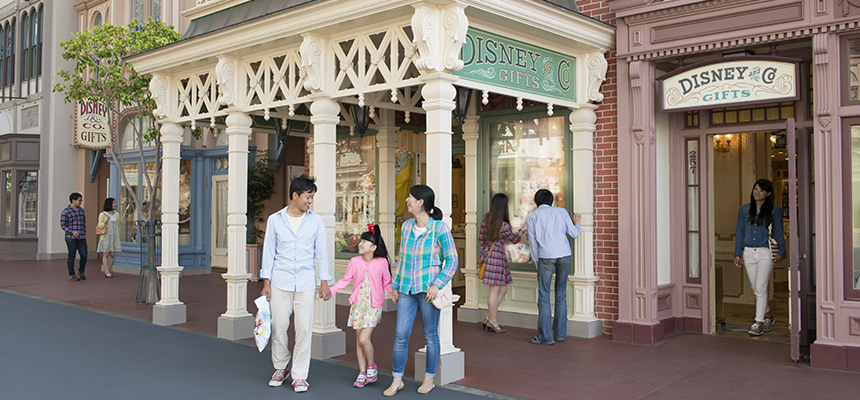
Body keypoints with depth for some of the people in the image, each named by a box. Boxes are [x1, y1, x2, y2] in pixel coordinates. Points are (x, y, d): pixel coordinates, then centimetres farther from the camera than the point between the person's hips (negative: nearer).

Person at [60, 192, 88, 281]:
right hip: (71, 238, -5)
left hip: (81, 237, 5)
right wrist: (72, 232, -15)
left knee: (84, 255, 1)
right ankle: (71, 275, 9)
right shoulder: (66, 212, -5)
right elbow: (62, 225, -5)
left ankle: (81, 272, 22)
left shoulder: (81, 210, 14)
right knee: (72, 256, 1)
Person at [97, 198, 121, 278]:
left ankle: (108, 271, 8)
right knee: (106, 254, -5)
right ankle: (107, 272, -6)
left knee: (112, 254, 1)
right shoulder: (103, 214, -1)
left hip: (114, 237, 5)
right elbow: (100, 226, -4)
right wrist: (105, 221, -19)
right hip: (106, 236, -5)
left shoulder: (116, 214, 13)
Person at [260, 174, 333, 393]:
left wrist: (324, 281, 3)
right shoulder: (275, 220, 4)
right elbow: (269, 251, 6)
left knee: (304, 329, -3)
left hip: (306, 284, 0)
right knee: (279, 326, 3)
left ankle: (299, 375, 8)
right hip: (280, 282, 0)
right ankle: (280, 367, 25)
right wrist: (266, 282, 2)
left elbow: (321, 252, 7)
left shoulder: (316, 221, 4)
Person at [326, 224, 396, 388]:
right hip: (358, 305, 3)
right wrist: (331, 291, -3)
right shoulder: (354, 262, -1)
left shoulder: (381, 262, -6)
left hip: (374, 306, -3)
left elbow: (387, 283, 6)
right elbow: (345, 280, 6)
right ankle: (362, 373, 19)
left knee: (364, 339, -14)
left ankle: (371, 366, 11)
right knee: (358, 340, 6)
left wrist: (394, 293, -8)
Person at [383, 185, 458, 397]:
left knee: (430, 335, 7)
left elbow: (452, 261, -6)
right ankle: (397, 380, 14)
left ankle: (429, 379, 22)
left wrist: (437, 285, -15)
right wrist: (395, 284, 16)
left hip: (428, 290, -4)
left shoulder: (440, 228, -8)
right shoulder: (406, 226, 9)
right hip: (407, 290, 5)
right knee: (400, 335, 1)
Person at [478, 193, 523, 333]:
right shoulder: (504, 226, -17)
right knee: (495, 290, 2)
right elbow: (515, 239, 1)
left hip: (487, 254, 8)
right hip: (497, 256, -8)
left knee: (503, 289, 15)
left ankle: (489, 318, 17)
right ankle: (493, 322, 12)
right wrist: (521, 231, 22)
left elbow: (481, 239, 12)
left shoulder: (486, 219, 3)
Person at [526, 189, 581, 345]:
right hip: (564, 254, 3)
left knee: (544, 296, 2)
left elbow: (532, 243, 8)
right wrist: (577, 223, 37)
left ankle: (545, 336, 1)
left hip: (546, 256, -3)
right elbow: (574, 234, 16)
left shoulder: (532, 216, 11)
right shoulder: (561, 211, 15)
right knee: (561, 295, 12)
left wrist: (537, 265, 14)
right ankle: (560, 333, 17)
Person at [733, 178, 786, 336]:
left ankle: (759, 323, -2)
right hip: (748, 253, 4)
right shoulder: (744, 209, 9)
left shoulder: (774, 210, 1)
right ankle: (768, 315, 31)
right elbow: (739, 232, 11)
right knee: (755, 288, 11)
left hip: (766, 253, -4)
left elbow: (778, 233, 4)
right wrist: (737, 254, 7)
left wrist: (781, 252, -5)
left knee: (760, 288, -8)